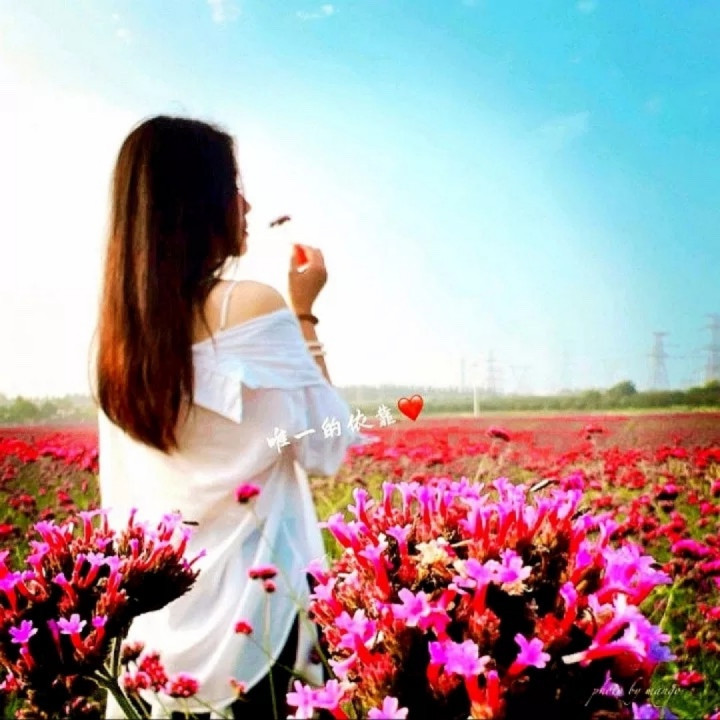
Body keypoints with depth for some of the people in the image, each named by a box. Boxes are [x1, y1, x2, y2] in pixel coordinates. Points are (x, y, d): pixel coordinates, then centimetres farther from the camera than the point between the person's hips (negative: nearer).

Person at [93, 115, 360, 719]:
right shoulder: (253, 304, -17)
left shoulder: (122, 325, 2)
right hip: (253, 600, -6)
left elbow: (123, 493, 9)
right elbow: (326, 450, -9)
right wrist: (304, 316, -4)